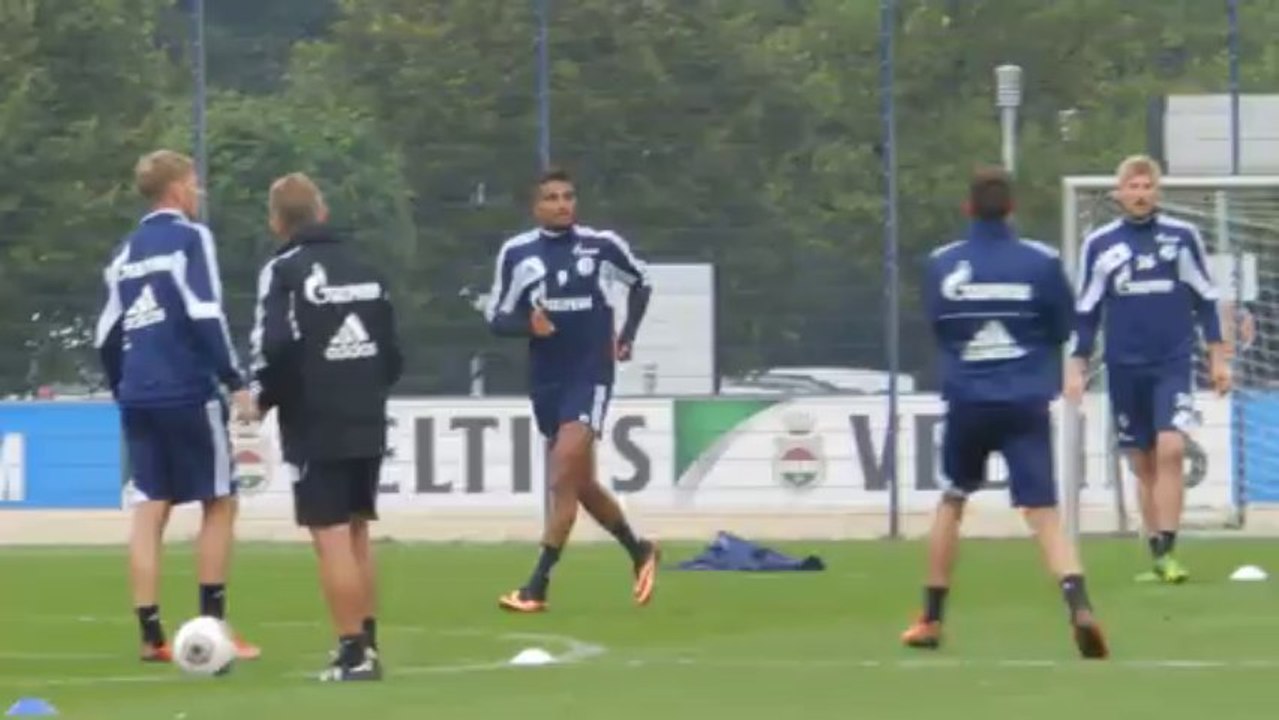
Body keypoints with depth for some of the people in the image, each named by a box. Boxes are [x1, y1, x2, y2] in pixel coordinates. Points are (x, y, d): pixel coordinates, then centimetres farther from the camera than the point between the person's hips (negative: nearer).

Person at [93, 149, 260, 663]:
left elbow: (106, 337, 16)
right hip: (188, 394, -6)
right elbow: (205, 316, -14)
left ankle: (151, 635, -1)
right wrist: (235, 381, -11)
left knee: (150, 510, 4)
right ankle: (211, 624, 1)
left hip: (139, 397, 6)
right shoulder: (189, 238, -4)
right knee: (219, 503, 5)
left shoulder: (126, 253, 15)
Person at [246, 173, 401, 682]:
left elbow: (277, 350, -19)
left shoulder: (284, 272, -9)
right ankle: (367, 644, 19)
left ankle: (353, 653, -10)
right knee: (356, 534, 16)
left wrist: (262, 398, -3)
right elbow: (393, 351, 12)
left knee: (332, 538, -5)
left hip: (316, 428, -6)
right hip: (367, 425, 6)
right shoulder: (364, 269, 11)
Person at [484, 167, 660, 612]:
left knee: (563, 480, -16)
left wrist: (627, 337, 7)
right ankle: (639, 552, 38)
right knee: (581, 484, 15)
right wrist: (528, 325, -18)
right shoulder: (517, 253, -1)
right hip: (546, 380, 4)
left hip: (590, 376, -4)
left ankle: (537, 588, -15)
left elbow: (640, 282, 15)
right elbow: (496, 317, 3)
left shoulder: (602, 245, -4)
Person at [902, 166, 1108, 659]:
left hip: (967, 402, 1)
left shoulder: (942, 265, -1)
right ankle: (1079, 606, -29)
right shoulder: (1040, 262, -4)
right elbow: (1062, 329, 6)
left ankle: (931, 619, 26)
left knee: (952, 501, 22)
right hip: (1026, 403, -1)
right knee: (1043, 512, -6)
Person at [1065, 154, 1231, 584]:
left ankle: (1166, 552, -16)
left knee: (1170, 451, -17)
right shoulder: (1099, 245, 3)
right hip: (1124, 369, 2)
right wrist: (1077, 367, 4)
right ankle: (1156, 557, 13)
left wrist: (1218, 357, 5)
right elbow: (1086, 311, 9)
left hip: (1174, 363, -2)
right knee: (1143, 464, 5)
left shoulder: (1182, 237, 2)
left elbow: (1205, 299, 8)